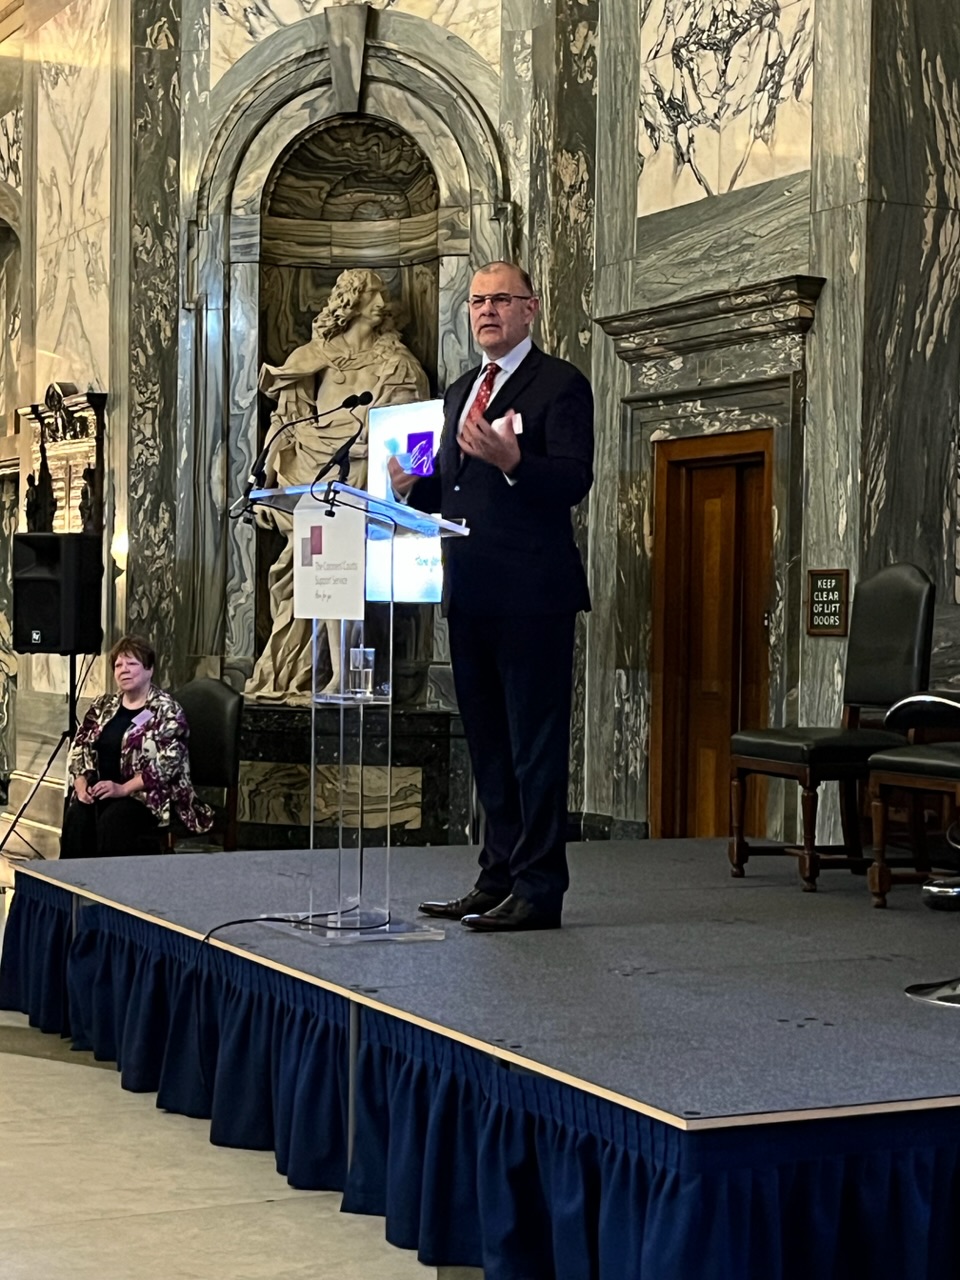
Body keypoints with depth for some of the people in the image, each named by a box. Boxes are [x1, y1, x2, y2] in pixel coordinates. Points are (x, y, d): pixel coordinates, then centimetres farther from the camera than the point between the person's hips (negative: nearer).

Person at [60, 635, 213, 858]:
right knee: (77, 816, -26)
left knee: (113, 821, -33)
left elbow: (166, 764, -12)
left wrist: (123, 789, -20)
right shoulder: (103, 705, 16)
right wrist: (81, 785, -4)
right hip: (100, 792, 5)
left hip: (150, 795, -5)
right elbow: (80, 749, 15)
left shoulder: (167, 712, -2)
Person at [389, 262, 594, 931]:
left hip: (532, 595, -8)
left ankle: (539, 889, -1)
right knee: (489, 744, 13)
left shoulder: (561, 384, -4)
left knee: (537, 744, -5)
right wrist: (413, 484, 3)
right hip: (470, 593, 8)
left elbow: (574, 481, -15)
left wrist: (512, 460, -31)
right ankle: (498, 879, 21)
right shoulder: (461, 391, 21)